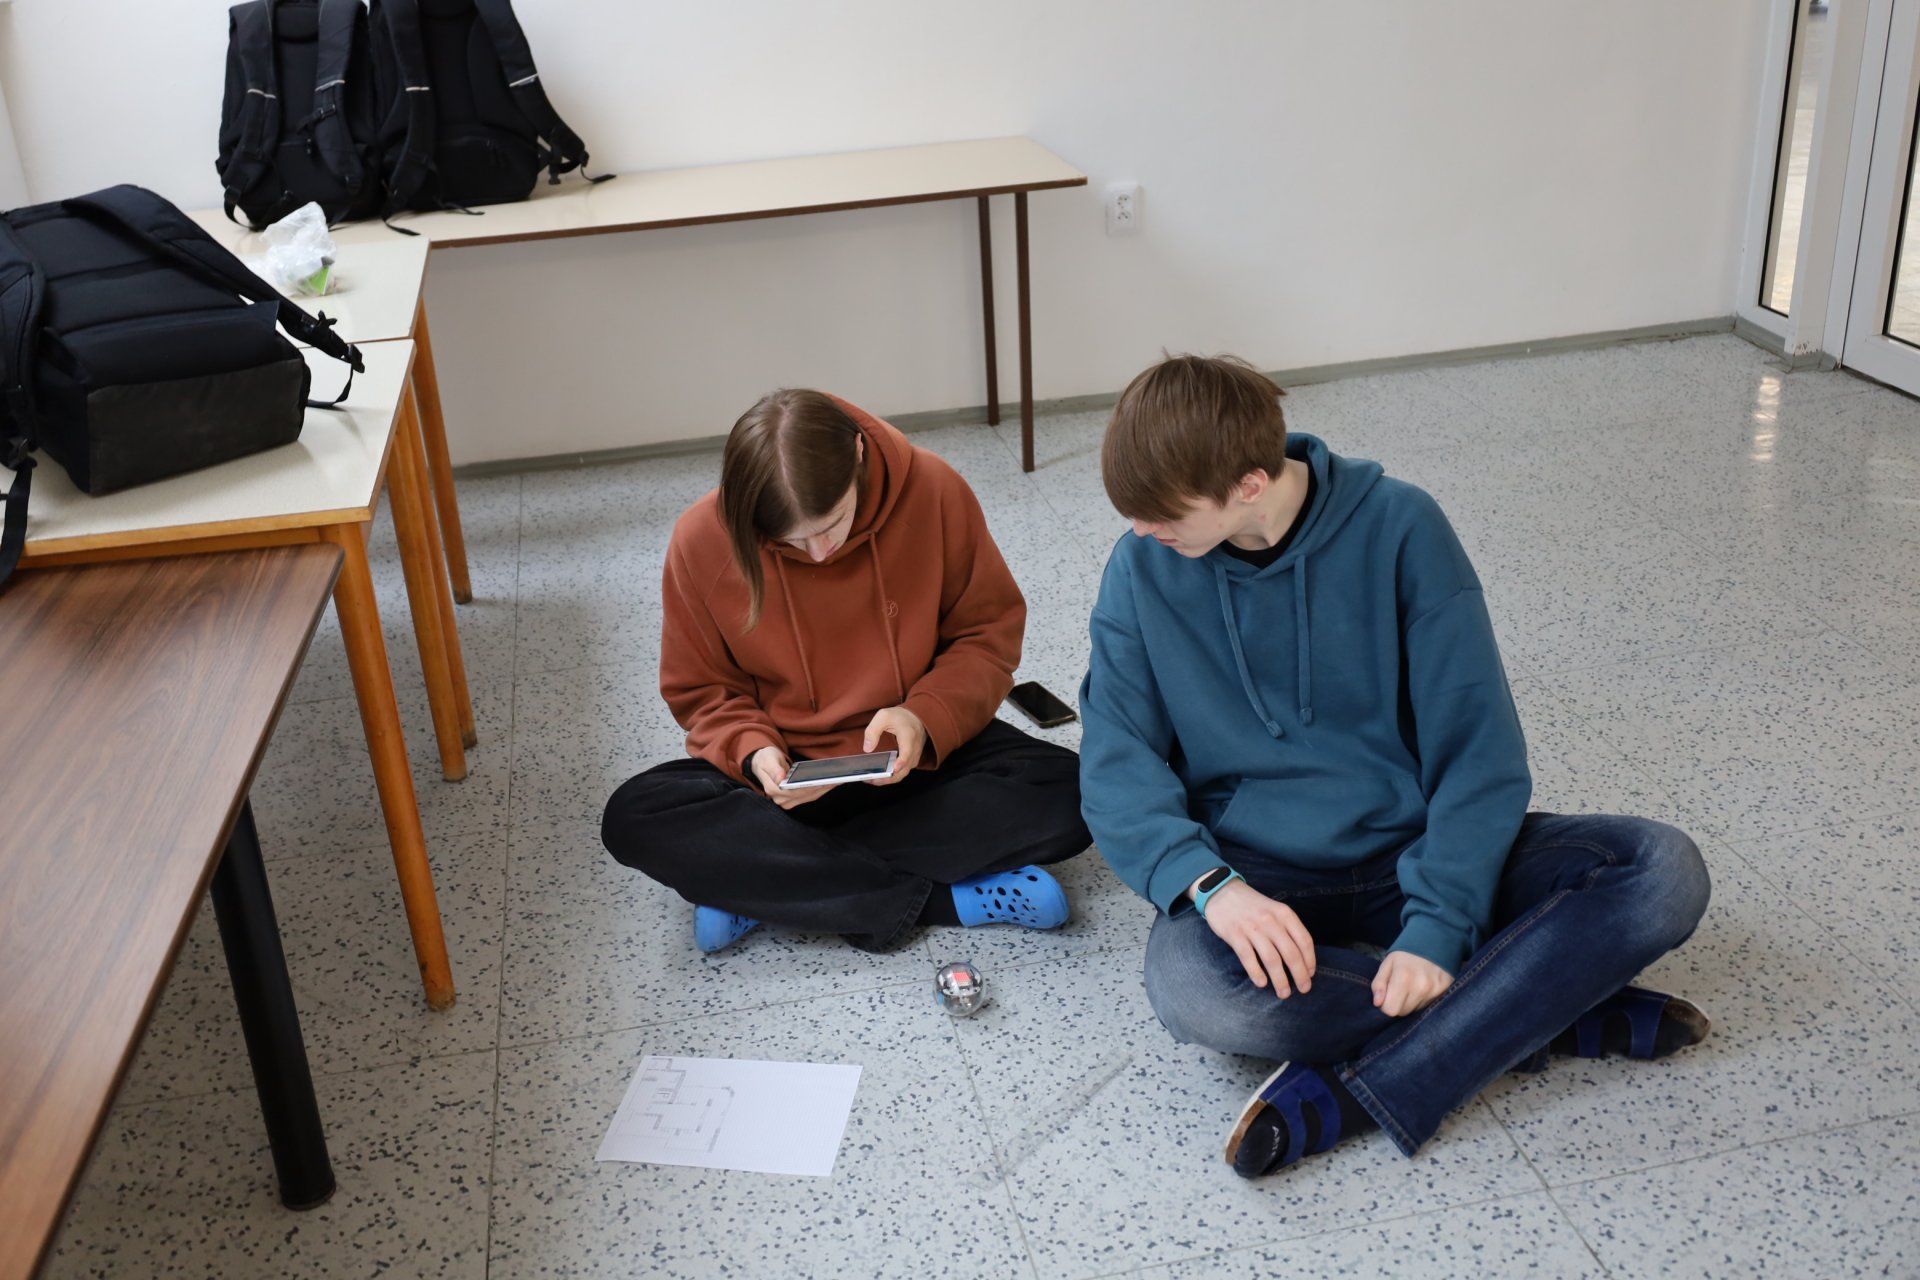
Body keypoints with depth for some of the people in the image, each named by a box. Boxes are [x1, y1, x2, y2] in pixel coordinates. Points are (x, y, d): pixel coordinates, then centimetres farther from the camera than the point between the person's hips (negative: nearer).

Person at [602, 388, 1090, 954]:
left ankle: (768, 887, -23)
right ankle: (952, 899, -27)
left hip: (922, 755, 0)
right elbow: (701, 690, -1)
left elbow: (990, 631, -5)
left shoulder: (933, 491, -17)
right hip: (787, 770, 0)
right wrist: (753, 752, -22)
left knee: (1070, 793, -28)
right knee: (634, 819, -27)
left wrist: (927, 717, -23)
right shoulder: (702, 539, -15)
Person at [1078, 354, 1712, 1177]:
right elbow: (1117, 767, -7)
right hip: (1255, 880, 0)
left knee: (1665, 873, -21)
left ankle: (1355, 1092, -26)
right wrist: (1209, 884, -26)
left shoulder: (1398, 528, -10)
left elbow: (1477, 747, -10)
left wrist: (1438, 926, -21)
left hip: (1410, 854, 1)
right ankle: (1550, 1013, -16)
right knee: (1194, 992, -35)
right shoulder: (1143, 569, -5)